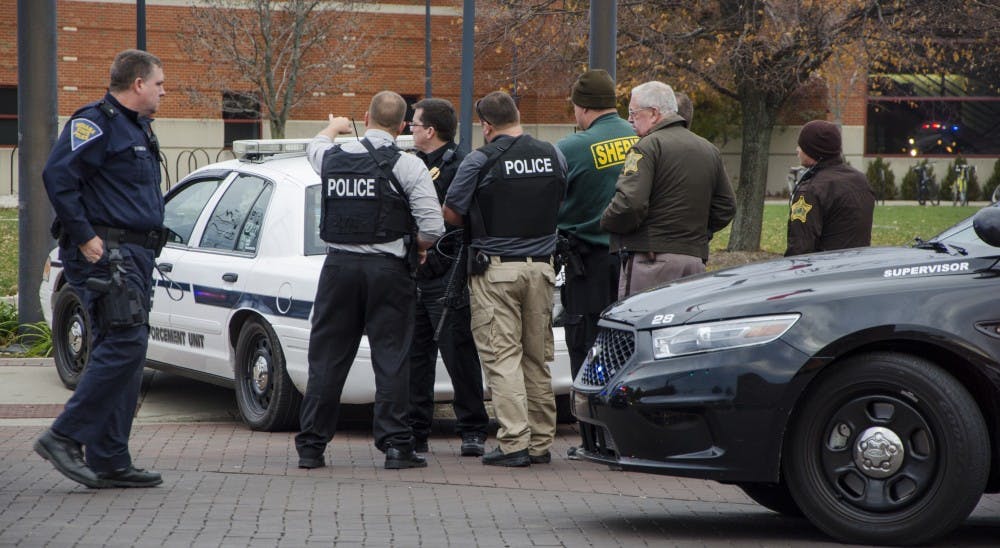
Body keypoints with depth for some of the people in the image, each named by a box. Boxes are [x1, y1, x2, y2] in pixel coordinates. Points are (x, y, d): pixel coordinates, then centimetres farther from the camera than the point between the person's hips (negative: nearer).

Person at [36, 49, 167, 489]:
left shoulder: (138, 129, 21)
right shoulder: (96, 122, -10)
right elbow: (57, 175, -21)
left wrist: (149, 246, 18)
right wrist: (84, 237, -20)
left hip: (135, 255, 10)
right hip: (104, 255, -10)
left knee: (123, 353, 7)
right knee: (124, 345, -18)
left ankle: (109, 463, 8)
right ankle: (65, 438, -13)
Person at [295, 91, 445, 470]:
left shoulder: (333, 157, 4)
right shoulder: (408, 166, -7)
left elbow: (314, 145, 32)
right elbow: (433, 228, -12)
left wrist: (335, 127, 54)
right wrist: (414, 246, 11)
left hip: (339, 265, 3)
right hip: (387, 268, -3)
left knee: (327, 356, 8)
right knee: (390, 358, 2)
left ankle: (311, 446, 9)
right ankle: (396, 445, 2)